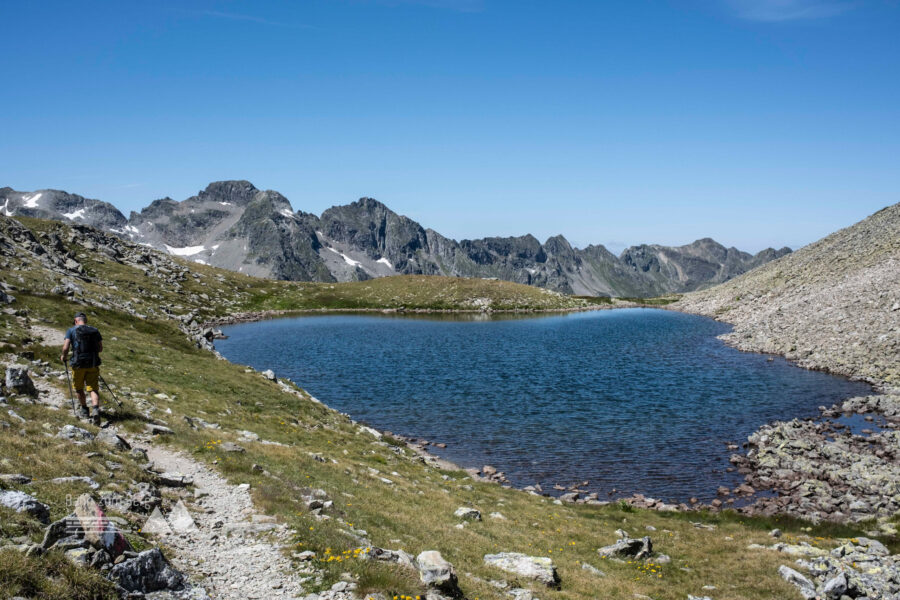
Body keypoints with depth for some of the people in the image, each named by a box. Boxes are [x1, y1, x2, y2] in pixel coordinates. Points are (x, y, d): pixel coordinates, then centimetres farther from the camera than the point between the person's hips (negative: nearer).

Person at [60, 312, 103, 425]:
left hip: (78, 364, -2)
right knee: (93, 389, -2)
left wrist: (63, 356, 10)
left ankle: (84, 410, 29)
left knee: (79, 388, 18)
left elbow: (66, 348, -9)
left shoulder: (71, 330, -1)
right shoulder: (95, 331, 8)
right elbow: (100, 349, 10)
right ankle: (95, 410, -23)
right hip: (93, 364, 2)